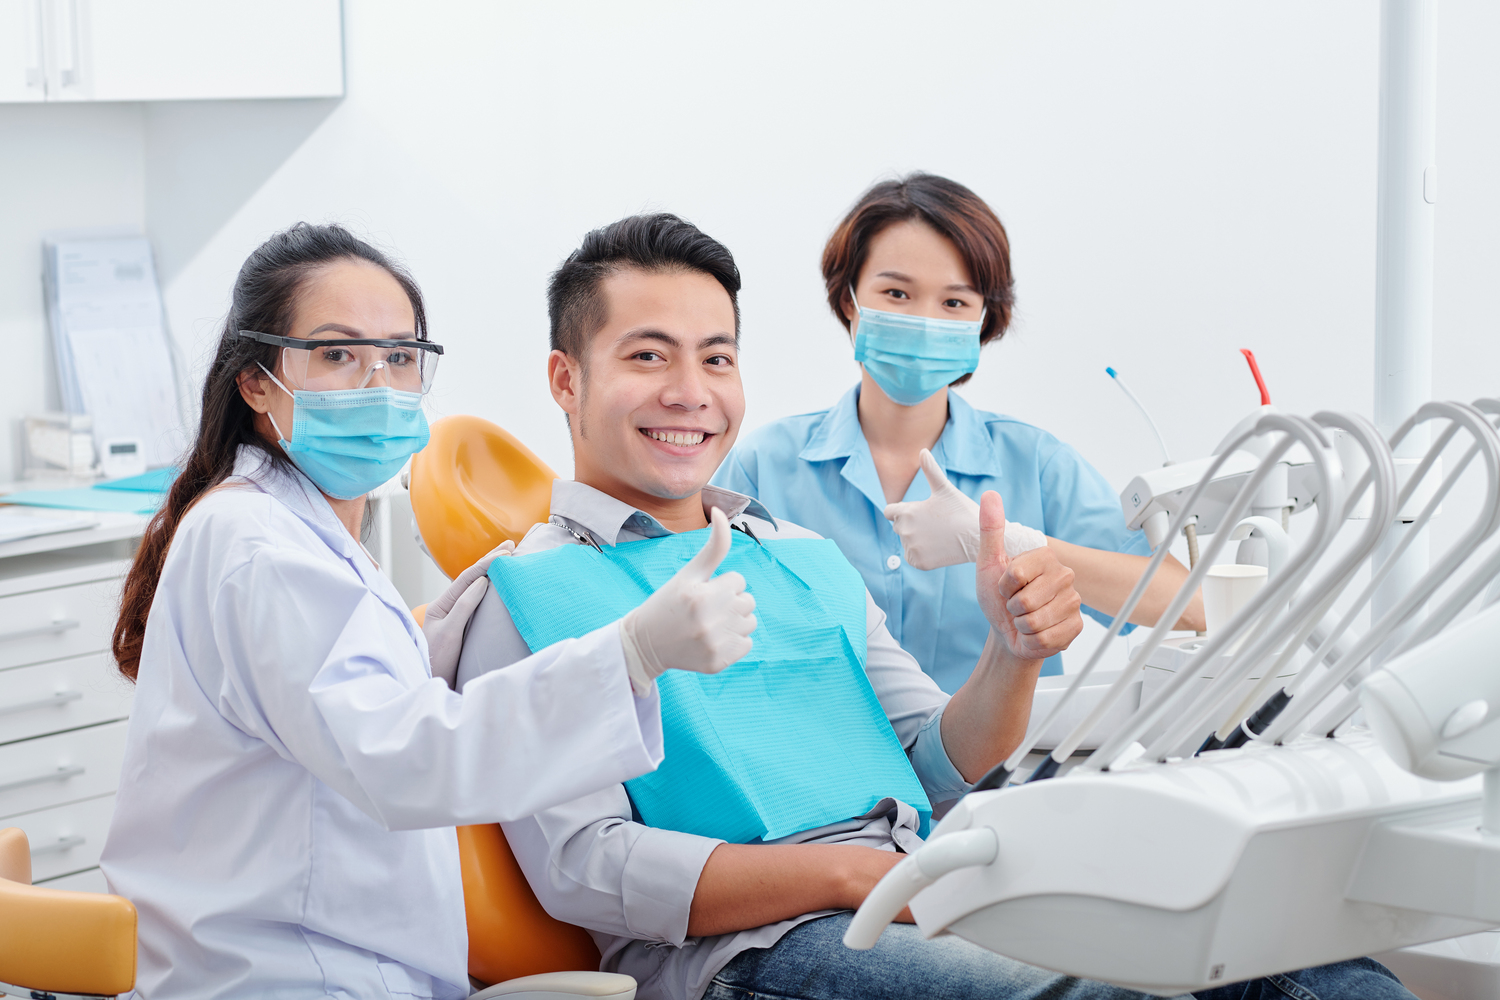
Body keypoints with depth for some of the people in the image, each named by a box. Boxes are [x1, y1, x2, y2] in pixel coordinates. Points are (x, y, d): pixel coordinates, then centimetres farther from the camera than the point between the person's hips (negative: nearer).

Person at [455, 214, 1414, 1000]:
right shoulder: (526, 595, 5)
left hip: (930, 897, 6)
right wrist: (856, 874, -15)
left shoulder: (807, 558, 25)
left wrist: (1014, 653, -2)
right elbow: (581, 866, -7)